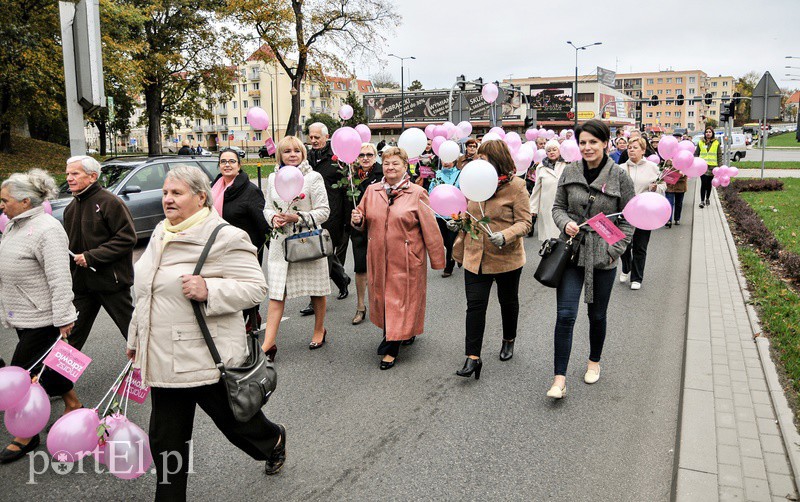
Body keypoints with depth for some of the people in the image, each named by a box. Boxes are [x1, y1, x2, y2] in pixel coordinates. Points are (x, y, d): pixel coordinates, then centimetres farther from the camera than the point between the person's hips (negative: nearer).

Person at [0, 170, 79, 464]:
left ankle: (27, 436, 14)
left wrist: (63, 320, -25)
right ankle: (73, 404, 35)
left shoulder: (46, 229, -21)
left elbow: (59, 279, -24)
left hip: (43, 319, -9)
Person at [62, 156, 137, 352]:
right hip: (81, 283, 7)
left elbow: (127, 237, -18)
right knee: (70, 334, 11)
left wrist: (92, 256, -20)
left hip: (111, 280, -7)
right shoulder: (71, 208, 14)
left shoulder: (110, 202, -11)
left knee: (131, 327, 5)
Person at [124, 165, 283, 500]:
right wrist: (136, 337, 25)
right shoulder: (161, 234, 10)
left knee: (233, 418, 15)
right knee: (166, 439, 13)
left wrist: (208, 290, -31)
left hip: (207, 358, -7)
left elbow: (256, 288, -18)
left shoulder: (225, 237, -15)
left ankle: (274, 441, 46)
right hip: (163, 358, 7)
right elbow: (146, 292, 21)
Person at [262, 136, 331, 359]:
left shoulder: (313, 177, -5)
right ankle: (268, 344, 1)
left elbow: (323, 211, -8)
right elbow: (268, 207, 15)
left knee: (317, 291, 10)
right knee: (276, 294, -1)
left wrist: (298, 217, -20)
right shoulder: (273, 178, 9)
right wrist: (274, 218, -8)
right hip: (280, 242, 3)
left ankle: (319, 330, 32)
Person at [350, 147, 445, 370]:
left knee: (400, 300, 0)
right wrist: (357, 220, -9)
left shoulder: (417, 193, -6)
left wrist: (437, 259, -6)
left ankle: (391, 350, 9)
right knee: (383, 297, 13)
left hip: (406, 260, -4)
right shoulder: (371, 191, 6)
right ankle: (407, 332, 36)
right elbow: (364, 223, 15)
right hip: (379, 258, 5)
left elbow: (430, 228, -6)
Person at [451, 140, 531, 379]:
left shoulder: (515, 186, -12)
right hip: (476, 256, 3)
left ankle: (509, 341, 41)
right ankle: (472, 357, 1)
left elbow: (524, 222, -13)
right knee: (475, 305, -3)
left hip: (506, 257, -3)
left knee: (508, 301, 17)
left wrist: (504, 236, -29)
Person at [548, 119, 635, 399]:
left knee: (597, 315, 15)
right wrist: (565, 223, -12)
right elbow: (558, 206, 10)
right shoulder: (570, 172, 1)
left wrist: (614, 250, -7)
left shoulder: (619, 177, -5)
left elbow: (628, 219, 0)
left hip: (602, 258, -1)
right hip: (572, 252, 1)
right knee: (565, 315, -7)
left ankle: (594, 362, 39)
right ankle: (559, 379, -2)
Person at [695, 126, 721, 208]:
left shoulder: (716, 143, 5)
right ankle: (702, 201, -9)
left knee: (709, 183, 9)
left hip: (712, 166, 1)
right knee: (703, 183, -11)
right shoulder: (700, 142, 6)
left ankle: (707, 198, 27)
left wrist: (720, 166, 1)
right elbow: (696, 154, 11)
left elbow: (719, 155, 7)